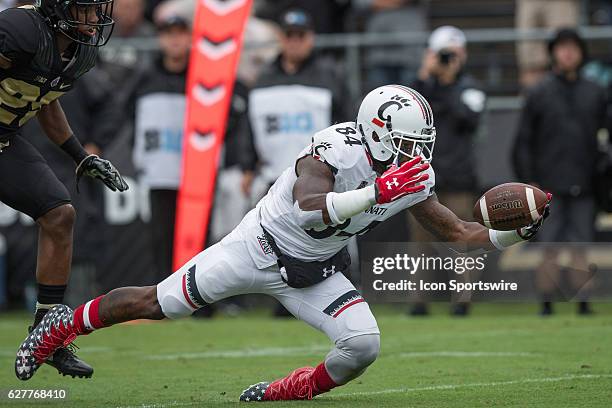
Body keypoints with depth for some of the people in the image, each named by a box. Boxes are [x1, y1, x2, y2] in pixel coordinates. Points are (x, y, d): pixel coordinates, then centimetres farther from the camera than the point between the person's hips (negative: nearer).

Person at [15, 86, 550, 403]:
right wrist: (375, 193, -53)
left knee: (363, 345, -18)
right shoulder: (336, 148, -30)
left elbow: (459, 234, -2)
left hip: (315, 275, 5)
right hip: (260, 248, -5)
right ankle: (67, 323, 30)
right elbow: (308, 207, -46)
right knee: (157, 304, 3)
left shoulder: (413, 178, -10)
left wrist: (516, 232, -18)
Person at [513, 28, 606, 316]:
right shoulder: (539, 94, 6)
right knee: (549, 246, -5)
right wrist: (528, 181, -3)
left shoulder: (595, 94, 12)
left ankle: (583, 302, 1)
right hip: (550, 187, -2)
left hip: (584, 185, 2)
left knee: (582, 244, -1)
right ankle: (546, 302, 0)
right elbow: (523, 142, 5)